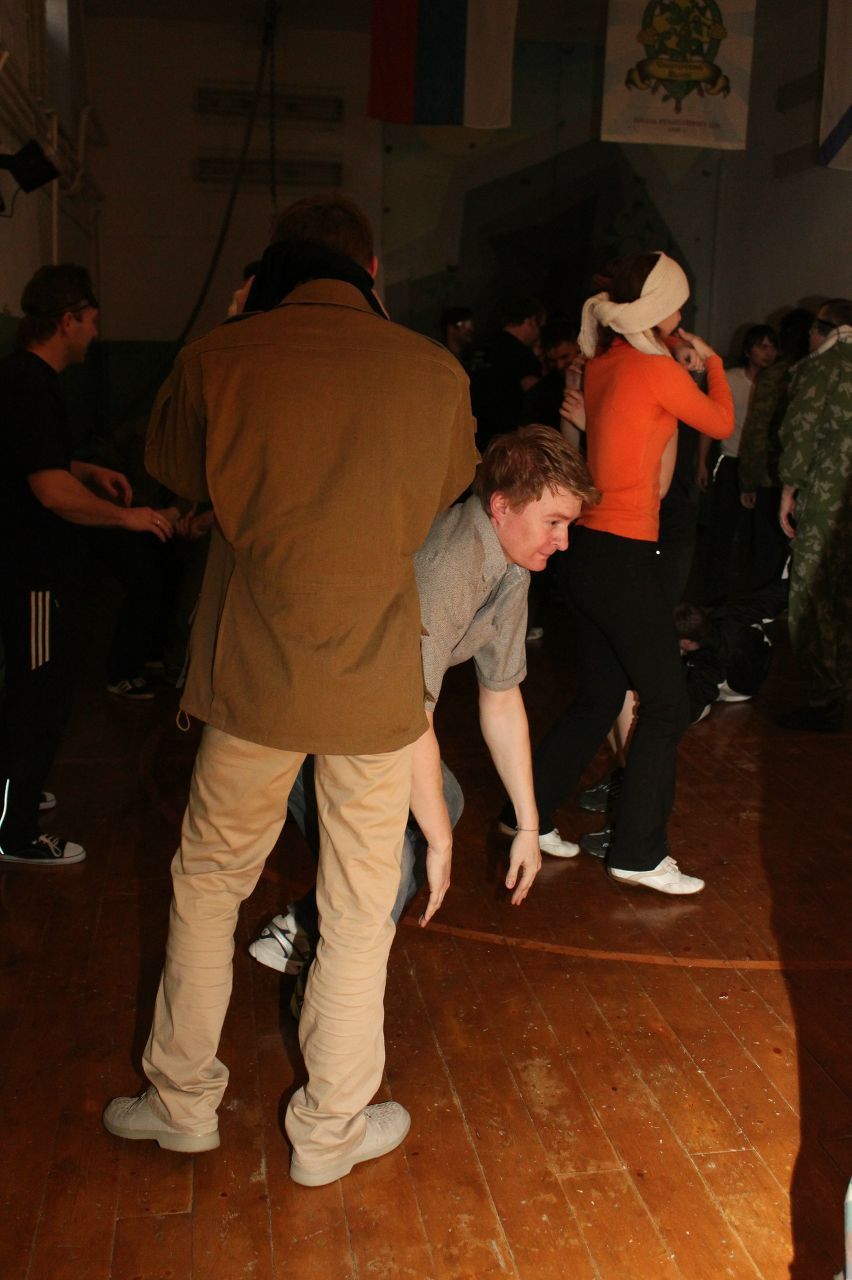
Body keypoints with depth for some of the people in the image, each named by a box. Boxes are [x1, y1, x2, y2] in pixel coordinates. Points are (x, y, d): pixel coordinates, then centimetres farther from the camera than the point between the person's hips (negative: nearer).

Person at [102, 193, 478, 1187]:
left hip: (256, 675, 0)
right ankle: (329, 1130, 30)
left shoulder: (218, 359, -7)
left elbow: (174, 471, 11)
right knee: (358, 910, 14)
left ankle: (183, 1100, 35)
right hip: (377, 683, 0)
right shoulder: (433, 371, -4)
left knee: (208, 882, 21)